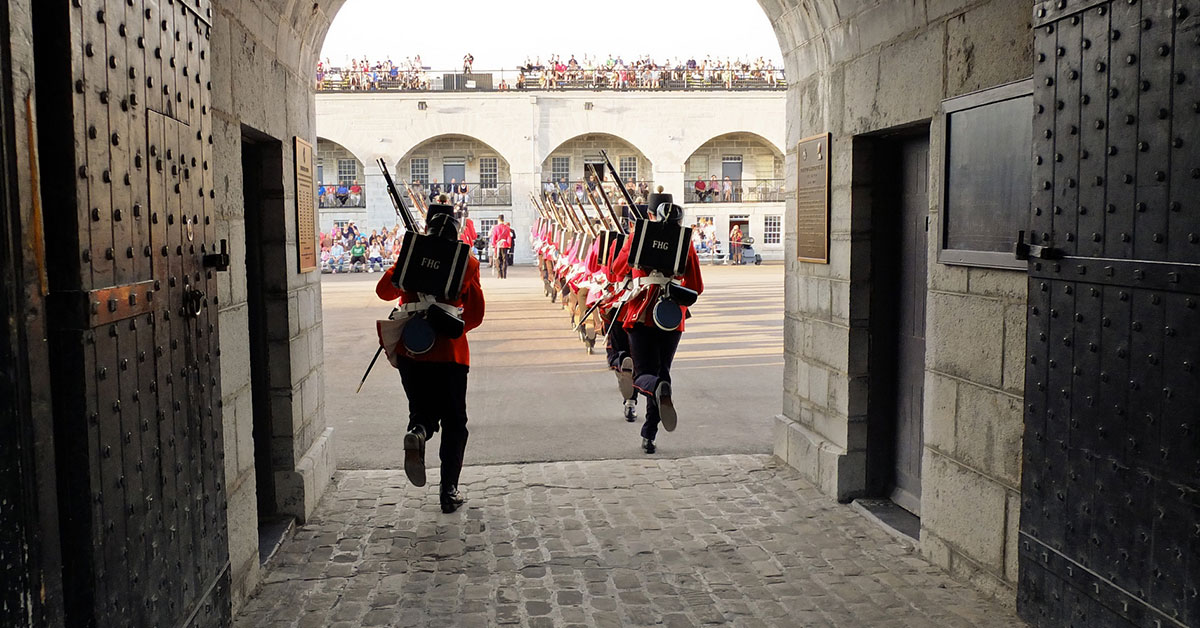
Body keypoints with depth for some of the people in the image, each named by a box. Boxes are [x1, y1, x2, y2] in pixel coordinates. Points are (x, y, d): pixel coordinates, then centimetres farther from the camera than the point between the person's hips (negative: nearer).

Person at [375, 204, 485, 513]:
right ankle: (449, 491, 7)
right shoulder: (466, 262, -3)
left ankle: (417, 432, -15)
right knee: (454, 422, 11)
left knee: (424, 410, 21)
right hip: (449, 352, -2)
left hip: (411, 351, 2)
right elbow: (476, 314, -4)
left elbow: (384, 290, -3)